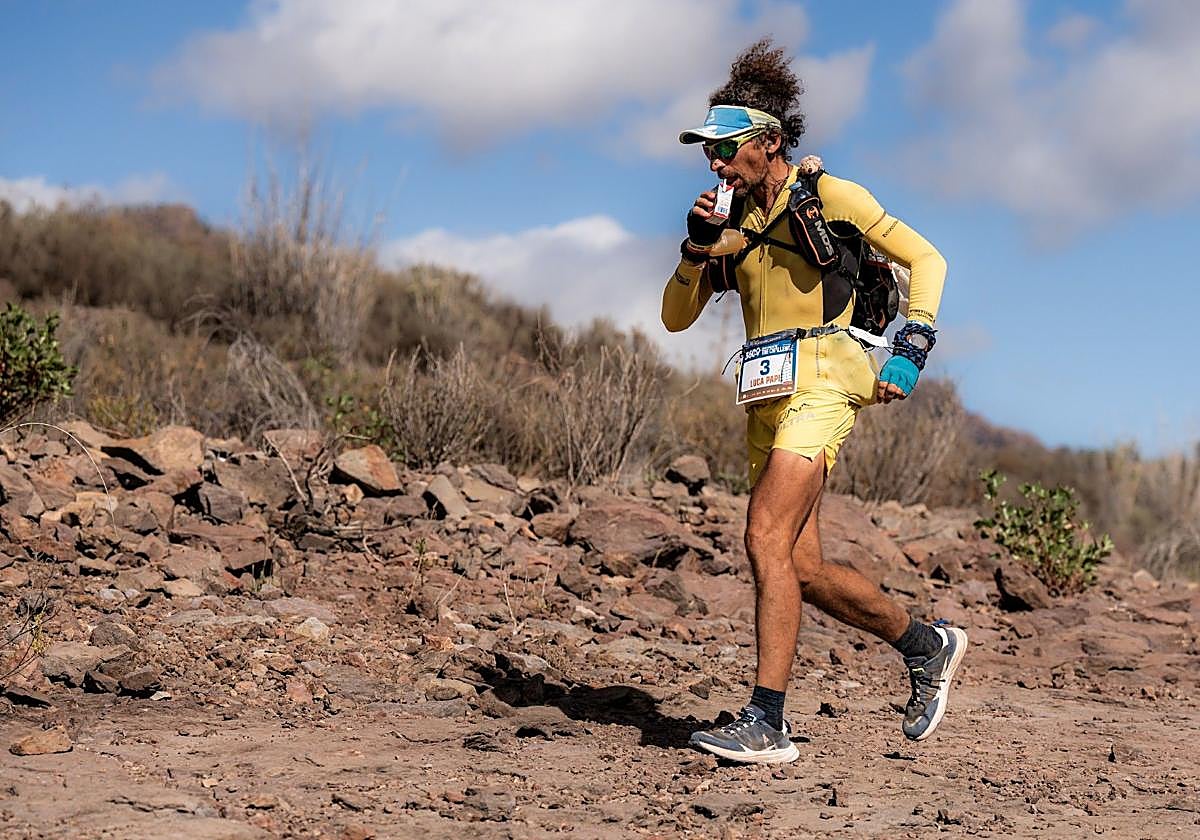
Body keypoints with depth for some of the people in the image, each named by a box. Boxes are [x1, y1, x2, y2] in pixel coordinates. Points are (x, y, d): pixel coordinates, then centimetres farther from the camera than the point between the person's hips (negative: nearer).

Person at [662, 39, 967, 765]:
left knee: (766, 541, -20)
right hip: (768, 398, 7)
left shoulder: (831, 196, -2)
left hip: (822, 382, -7)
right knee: (803, 570, 6)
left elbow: (926, 259, 2)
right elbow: (676, 317, 15)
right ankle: (926, 644, 26)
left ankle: (767, 724, -19)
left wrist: (911, 352, -8)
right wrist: (697, 246, -1)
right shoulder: (732, 219, 15)